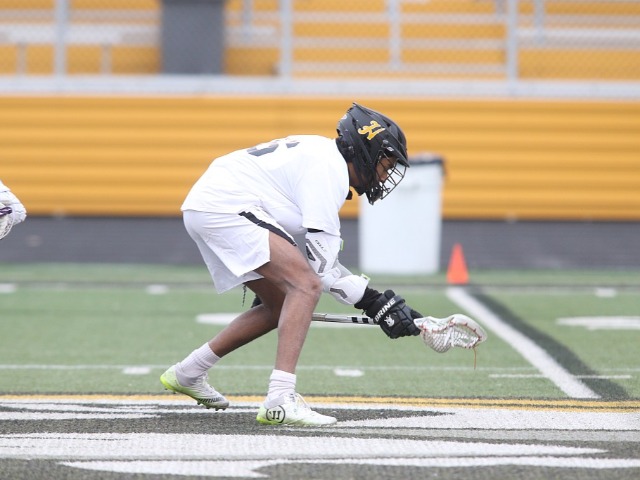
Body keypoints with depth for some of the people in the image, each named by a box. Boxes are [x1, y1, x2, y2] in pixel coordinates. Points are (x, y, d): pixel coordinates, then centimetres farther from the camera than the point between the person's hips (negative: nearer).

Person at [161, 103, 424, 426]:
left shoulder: (317, 153, 19)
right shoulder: (330, 167, -12)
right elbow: (321, 263, -15)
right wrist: (375, 303, -11)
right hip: (227, 208, -11)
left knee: (280, 306, 18)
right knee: (307, 286, -19)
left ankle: (187, 373, 29)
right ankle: (281, 399, -28)